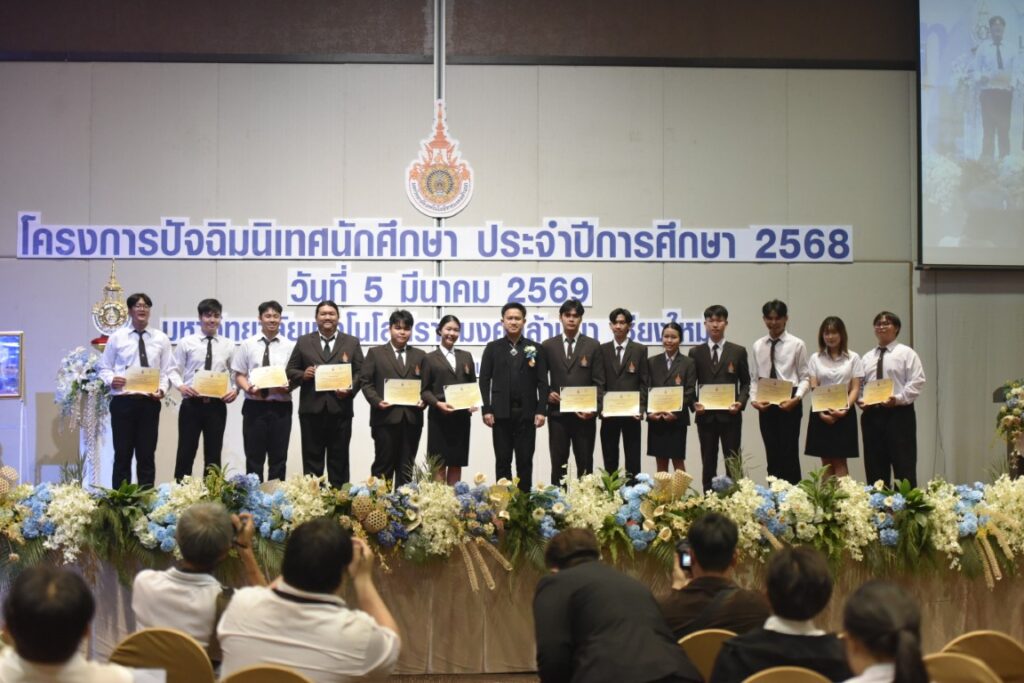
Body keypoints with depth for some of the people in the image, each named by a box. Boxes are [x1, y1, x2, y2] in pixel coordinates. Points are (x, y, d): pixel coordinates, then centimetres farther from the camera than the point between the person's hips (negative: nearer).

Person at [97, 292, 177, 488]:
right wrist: (111, 380, -14)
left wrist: (162, 388, -12)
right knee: (122, 454, 2)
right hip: (123, 401, -1)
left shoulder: (161, 339, 9)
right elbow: (103, 367, 7)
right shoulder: (117, 337, 6)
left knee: (147, 455, 5)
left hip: (149, 402, 1)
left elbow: (169, 370, 6)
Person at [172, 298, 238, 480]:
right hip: (191, 403, -2)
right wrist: (180, 386, -15)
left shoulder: (228, 345, 8)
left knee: (213, 454, 7)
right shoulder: (186, 342, 3)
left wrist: (235, 390, -8)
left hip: (217, 405, 2)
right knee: (186, 452, 2)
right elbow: (175, 370, 4)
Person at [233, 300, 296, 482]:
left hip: (280, 406, 0)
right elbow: (239, 375, 6)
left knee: (279, 457, 5)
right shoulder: (248, 345, 6)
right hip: (254, 405, 0)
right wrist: (248, 388, -13)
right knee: (254, 457, 4)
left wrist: (288, 387, -15)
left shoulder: (290, 346, 6)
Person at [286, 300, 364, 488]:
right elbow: (290, 370, 9)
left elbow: (360, 373, 4)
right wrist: (303, 375, -12)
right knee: (312, 460, 4)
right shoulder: (303, 342, 11)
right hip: (311, 409, 0)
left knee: (339, 460, 5)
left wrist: (350, 389, -13)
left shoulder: (352, 342, 10)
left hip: (340, 409, 0)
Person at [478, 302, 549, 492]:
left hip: (526, 413, 0)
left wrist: (541, 410, -6)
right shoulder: (493, 348, 7)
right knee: (503, 460, 4)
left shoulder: (535, 348, 7)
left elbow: (542, 382, 3)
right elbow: (484, 381, 3)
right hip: (501, 412, 0)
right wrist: (486, 410, -6)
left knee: (525, 460, 3)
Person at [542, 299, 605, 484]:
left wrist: (594, 408, -11)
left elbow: (599, 382, 1)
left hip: (584, 414, 0)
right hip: (557, 413, 1)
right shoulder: (548, 345, 7)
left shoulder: (592, 346, 4)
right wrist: (547, 394, -7)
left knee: (585, 463, 4)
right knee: (558, 463, 5)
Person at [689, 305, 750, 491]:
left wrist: (741, 402, -9)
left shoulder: (738, 351, 6)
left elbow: (745, 382, 8)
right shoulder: (696, 352, 8)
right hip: (705, 415, 1)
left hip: (730, 415, -1)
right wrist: (693, 403, -8)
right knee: (708, 463, 6)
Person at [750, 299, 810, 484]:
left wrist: (797, 398, -18)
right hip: (765, 405, 4)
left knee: (789, 454, -5)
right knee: (772, 456, 9)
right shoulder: (758, 346, 10)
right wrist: (753, 399, -5)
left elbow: (804, 377, -3)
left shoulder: (797, 345, -1)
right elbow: (754, 377, 11)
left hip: (789, 404, -4)